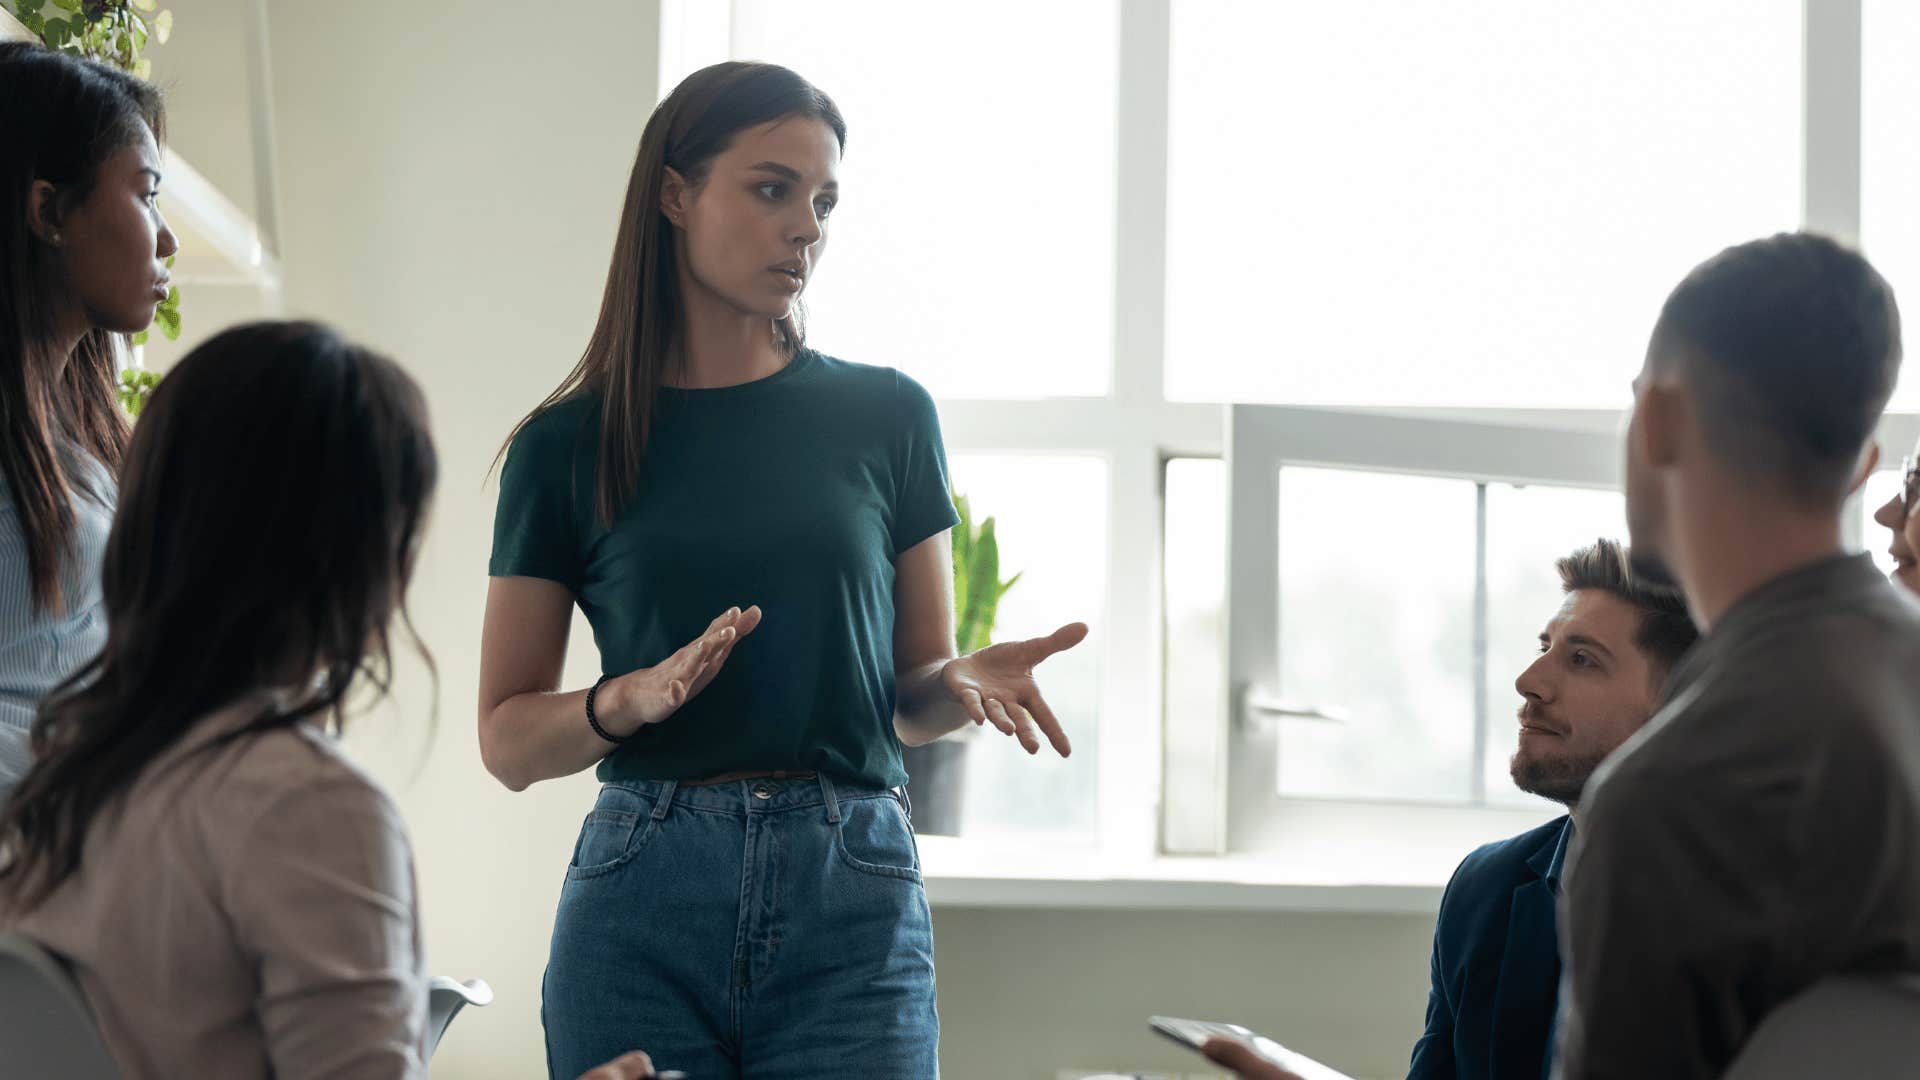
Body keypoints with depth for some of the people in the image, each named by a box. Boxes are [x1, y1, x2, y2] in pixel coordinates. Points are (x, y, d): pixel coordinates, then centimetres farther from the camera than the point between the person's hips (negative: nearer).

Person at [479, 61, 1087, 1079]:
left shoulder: (885, 416, 8)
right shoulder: (568, 446, 4)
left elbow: (911, 694, 13)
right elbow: (509, 741, 4)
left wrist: (962, 683, -9)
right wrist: (631, 698, -15)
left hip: (854, 916, 1)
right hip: (643, 899, -1)